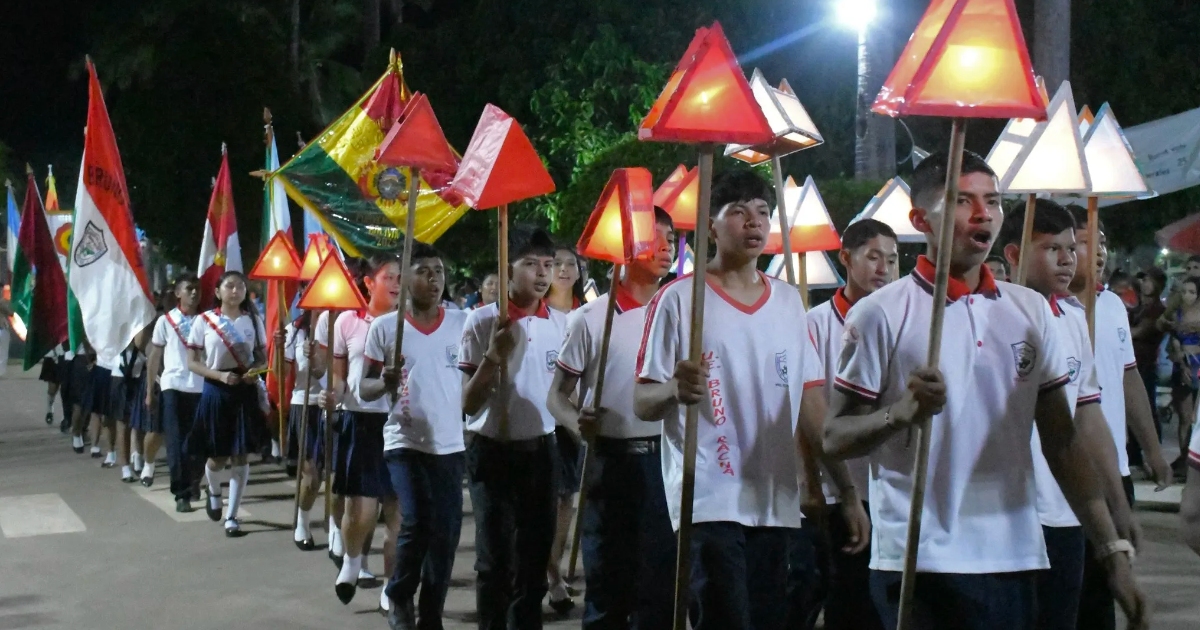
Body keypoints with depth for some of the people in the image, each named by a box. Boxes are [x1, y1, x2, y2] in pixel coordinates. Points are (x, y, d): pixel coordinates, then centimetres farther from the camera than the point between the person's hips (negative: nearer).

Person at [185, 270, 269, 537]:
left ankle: (231, 516, 8)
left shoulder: (253, 320, 3)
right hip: (216, 392, -1)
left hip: (245, 392, 1)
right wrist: (220, 375, -18)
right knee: (218, 456, 5)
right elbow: (192, 363, -3)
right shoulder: (204, 321, -4)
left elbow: (262, 357, 10)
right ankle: (214, 493, 40)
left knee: (240, 455, -1)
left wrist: (256, 370, -13)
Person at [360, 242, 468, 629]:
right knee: (416, 523, -15)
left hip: (450, 445, 2)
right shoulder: (384, 326, -1)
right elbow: (365, 389, 2)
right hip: (404, 442, -2)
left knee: (445, 532, 4)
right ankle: (398, 596, 12)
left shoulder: (462, 323, 3)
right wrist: (385, 383, -19)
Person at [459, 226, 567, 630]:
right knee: (496, 556, -1)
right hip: (492, 450, -4)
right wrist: (494, 354, -26)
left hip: (541, 449, 4)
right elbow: (467, 404, -13)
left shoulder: (560, 323, 3)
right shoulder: (482, 321, -10)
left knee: (535, 554, 10)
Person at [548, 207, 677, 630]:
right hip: (610, 458, -2)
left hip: (663, 457, 2)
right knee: (607, 577, 5)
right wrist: (577, 422, -20)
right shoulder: (591, 318, -3)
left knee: (659, 578, 5)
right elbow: (557, 395, 0)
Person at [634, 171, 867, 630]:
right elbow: (641, 403, -6)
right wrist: (674, 390, -29)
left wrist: (848, 490, 7)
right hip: (709, 502, -5)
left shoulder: (789, 302, 11)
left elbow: (811, 404, 12)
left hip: (776, 504, 5)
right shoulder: (679, 298, -4)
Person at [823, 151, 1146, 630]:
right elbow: (835, 438, -4)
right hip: (917, 566, -4)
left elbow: (1062, 441, 12)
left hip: (1014, 560, 4)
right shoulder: (882, 314, -5)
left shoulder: (1030, 311, 9)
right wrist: (900, 412, -23)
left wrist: (1113, 550, 6)